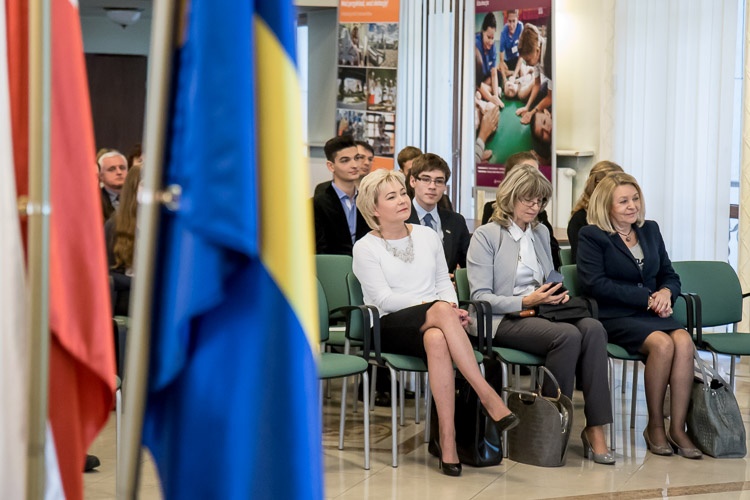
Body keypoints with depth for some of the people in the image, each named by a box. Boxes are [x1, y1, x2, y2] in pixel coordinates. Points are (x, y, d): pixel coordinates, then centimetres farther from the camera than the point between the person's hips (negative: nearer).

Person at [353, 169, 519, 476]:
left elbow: (444, 282, 15)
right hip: (391, 327, -3)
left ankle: (447, 440, -40)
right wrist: (438, 307, -17)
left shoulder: (427, 235, 17)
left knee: (437, 339, -37)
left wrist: (451, 307, -8)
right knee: (441, 310, -37)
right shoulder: (365, 248, 3)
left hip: (433, 324, 3)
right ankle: (488, 396, -39)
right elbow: (384, 299, -8)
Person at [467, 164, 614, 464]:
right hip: (503, 320, -6)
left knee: (593, 328, -26)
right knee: (568, 335, -33)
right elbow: (480, 297, -7)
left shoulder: (541, 233, 21)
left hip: (539, 312, 6)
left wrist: (558, 295, 4)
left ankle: (595, 428, -28)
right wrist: (525, 301, -17)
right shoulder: (486, 236, 1)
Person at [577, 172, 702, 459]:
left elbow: (670, 275, 21)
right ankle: (655, 426, -15)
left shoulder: (650, 230, 19)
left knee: (684, 341, -28)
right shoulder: (591, 236, 2)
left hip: (653, 314, 5)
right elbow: (595, 284, -10)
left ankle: (678, 428, -24)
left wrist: (666, 292, -5)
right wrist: (647, 298, -13)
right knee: (662, 344, -32)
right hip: (615, 317, -5)